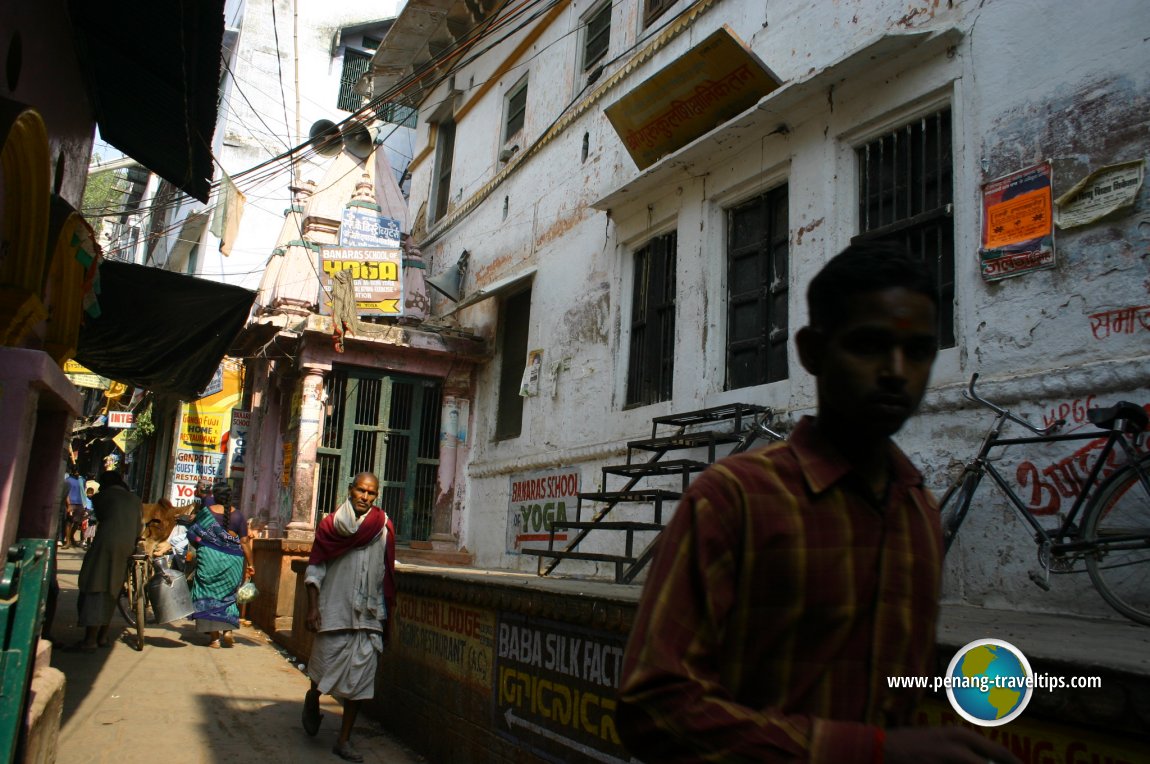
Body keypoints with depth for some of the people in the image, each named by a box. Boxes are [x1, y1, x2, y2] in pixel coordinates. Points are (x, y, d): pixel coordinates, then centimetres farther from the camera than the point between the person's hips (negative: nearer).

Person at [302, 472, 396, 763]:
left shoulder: (383, 526, 3)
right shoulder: (330, 525, 2)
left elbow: (386, 571, 8)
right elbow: (314, 568, 3)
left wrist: (386, 610, 8)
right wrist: (312, 607, -5)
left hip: (369, 615, 1)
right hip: (334, 610, -1)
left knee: (360, 678, 3)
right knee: (326, 667, 4)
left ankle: (344, 740, 16)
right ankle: (312, 699, 40)